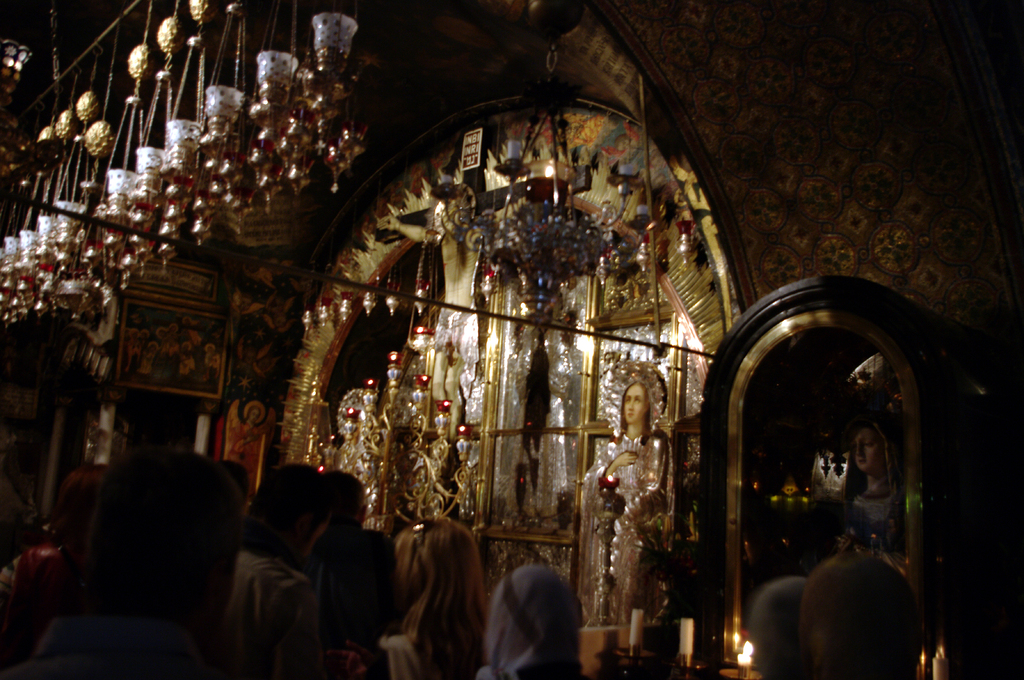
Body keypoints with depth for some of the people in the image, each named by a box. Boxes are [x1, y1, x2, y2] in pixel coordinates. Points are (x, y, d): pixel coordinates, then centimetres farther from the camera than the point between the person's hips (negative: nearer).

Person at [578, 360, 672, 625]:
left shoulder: (656, 443, -2)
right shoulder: (615, 444, 14)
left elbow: (653, 492, -7)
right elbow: (592, 483, 9)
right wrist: (614, 465, -6)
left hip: (636, 531, -5)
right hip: (608, 531, 5)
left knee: (630, 591, -8)